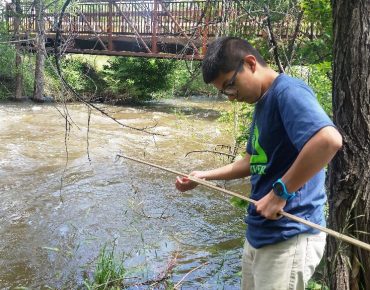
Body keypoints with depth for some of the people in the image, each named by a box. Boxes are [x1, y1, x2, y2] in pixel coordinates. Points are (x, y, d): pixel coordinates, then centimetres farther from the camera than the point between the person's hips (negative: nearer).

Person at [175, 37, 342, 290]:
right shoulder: (262, 103, 13)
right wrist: (204, 176, 15)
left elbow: (329, 140, -34)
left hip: (290, 239, -10)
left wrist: (280, 192, -26)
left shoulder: (288, 91, -17)